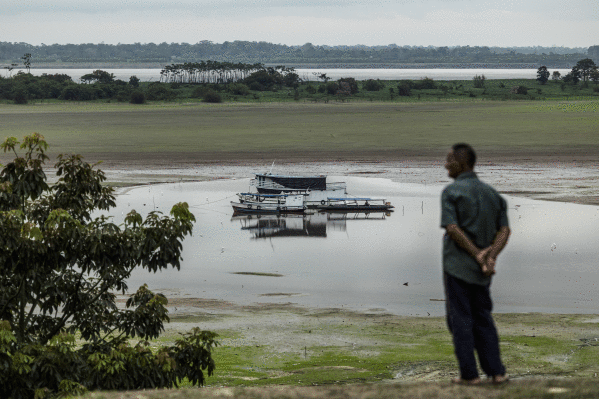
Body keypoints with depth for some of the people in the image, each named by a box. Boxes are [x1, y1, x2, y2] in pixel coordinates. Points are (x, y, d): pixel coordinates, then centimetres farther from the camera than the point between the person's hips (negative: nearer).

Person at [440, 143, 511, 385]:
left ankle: (469, 374, 0)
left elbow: (452, 228, -18)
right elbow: (504, 230, 2)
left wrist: (477, 255, -14)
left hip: (457, 265, -6)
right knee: (482, 318, 13)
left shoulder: (452, 192, -8)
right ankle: (496, 371, 10)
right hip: (480, 272, 6)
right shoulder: (491, 193, 11)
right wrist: (491, 256, -9)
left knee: (460, 319, 0)